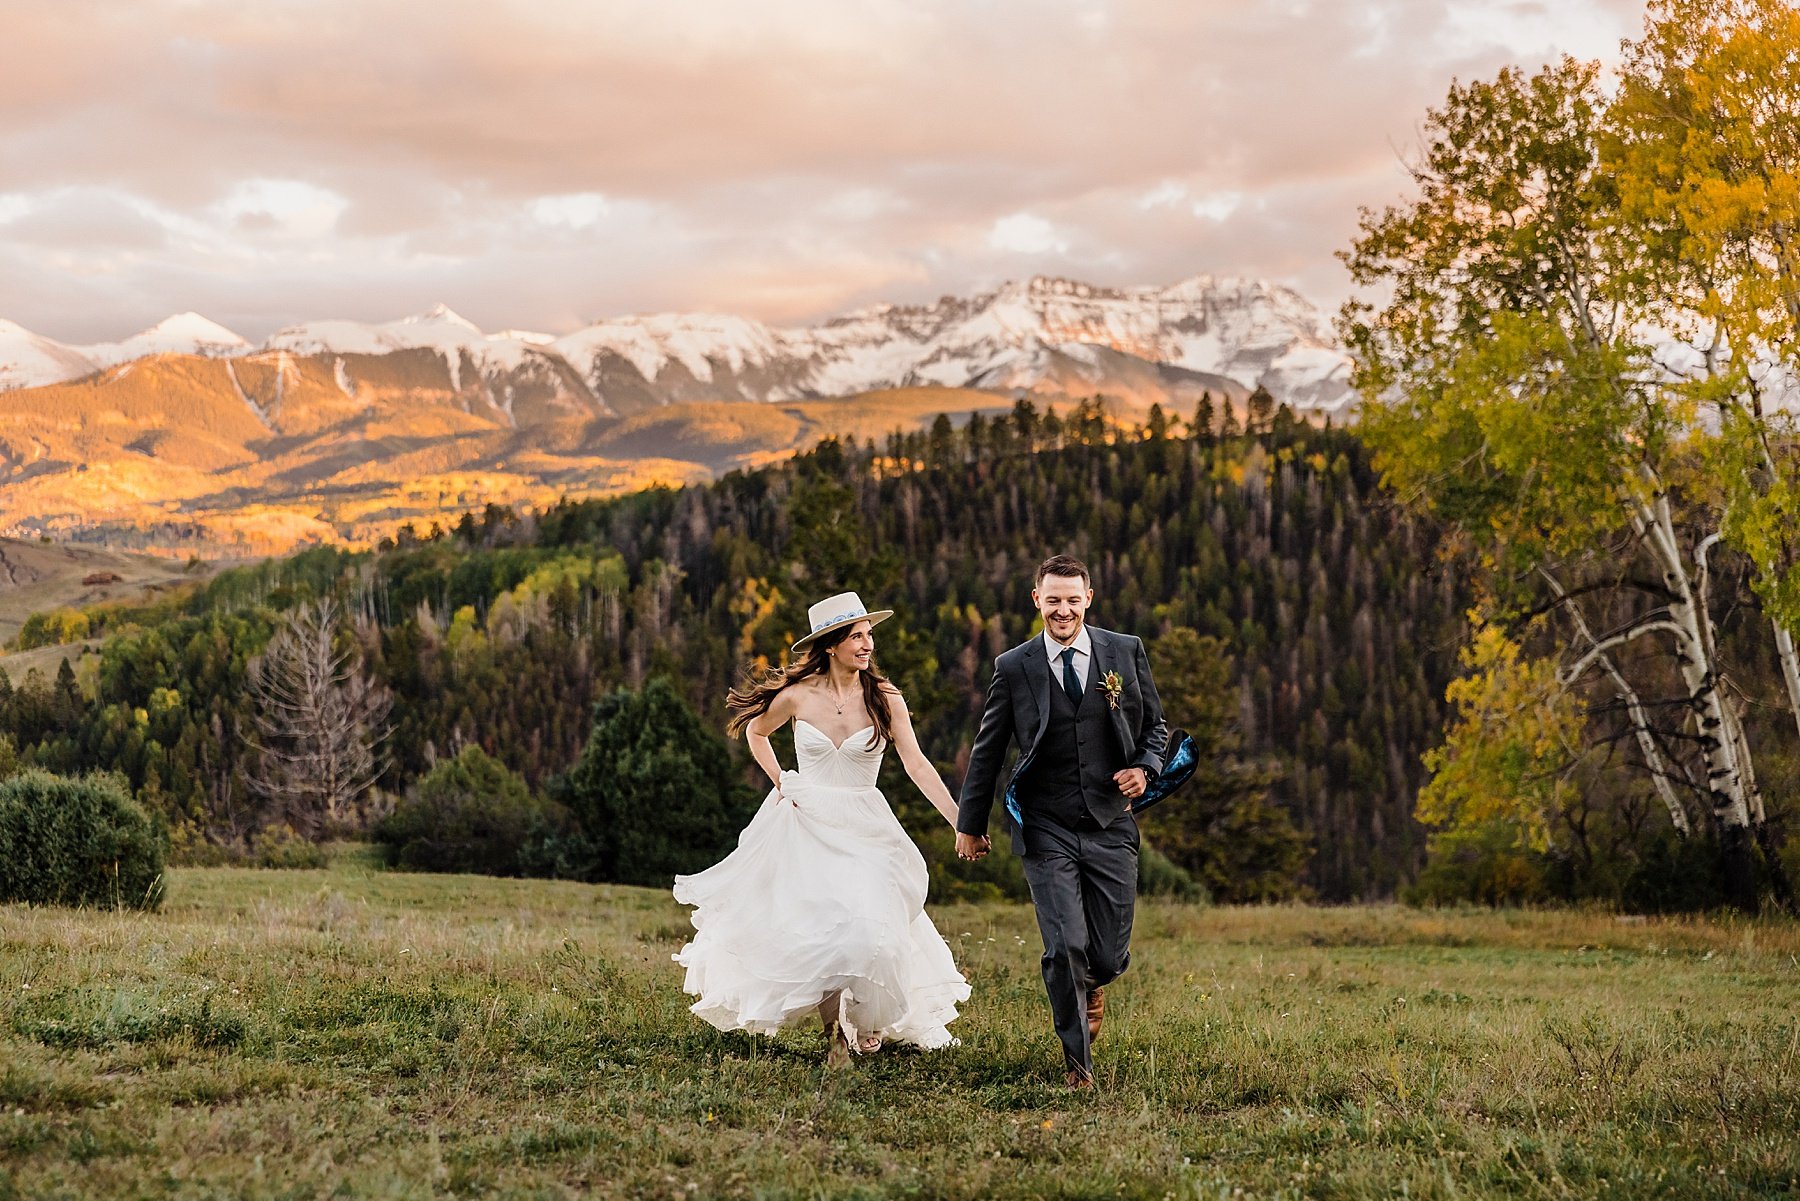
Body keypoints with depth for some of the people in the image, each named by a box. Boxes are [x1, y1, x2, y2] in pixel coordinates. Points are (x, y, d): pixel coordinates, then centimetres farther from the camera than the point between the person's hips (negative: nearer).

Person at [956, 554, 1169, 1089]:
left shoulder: (1126, 653, 4)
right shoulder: (1014, 667, 0)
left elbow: (1155, 725, 15)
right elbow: (987, 750, 9)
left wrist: (1145, 767, -6)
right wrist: (970, 824, 13)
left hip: (1110, 826, 2)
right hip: (1046, 829, -1)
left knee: (1109, 956, 4)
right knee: (1065, 948, -12)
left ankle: (1089, 984, 43)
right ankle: (1078, 1060, 7)